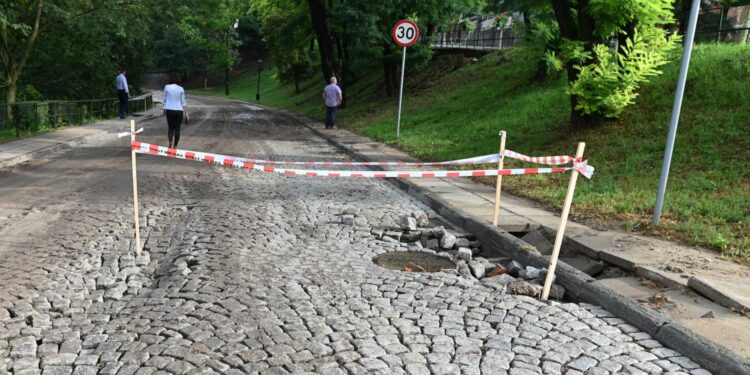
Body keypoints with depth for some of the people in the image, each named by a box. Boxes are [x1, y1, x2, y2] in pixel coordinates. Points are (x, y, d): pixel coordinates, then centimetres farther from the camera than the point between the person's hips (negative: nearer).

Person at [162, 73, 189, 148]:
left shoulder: (167, 87, -2)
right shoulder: (181, 89, -1)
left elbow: (165, 99, 5)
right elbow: (183, 102, 0)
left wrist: (164, 111, 16)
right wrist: (186, 113, 5)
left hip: (169, 110, 0)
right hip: (179, 111, 0)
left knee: (170, 128, 14)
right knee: (177, 129, 6)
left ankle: (170, 143, -7)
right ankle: (175, 146, 6)